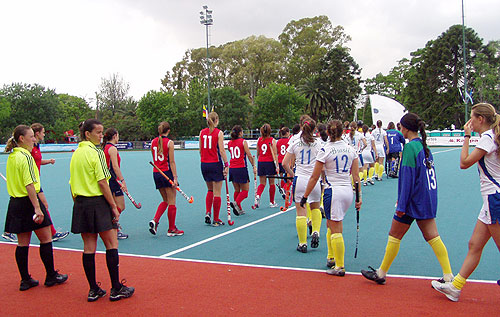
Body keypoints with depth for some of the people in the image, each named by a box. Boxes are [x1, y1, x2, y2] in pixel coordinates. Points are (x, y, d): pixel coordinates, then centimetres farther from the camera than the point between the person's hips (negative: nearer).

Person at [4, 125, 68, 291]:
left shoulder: (11, 156, 10)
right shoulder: (25, 156, -16)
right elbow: (29, 185, -22)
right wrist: (37, 208, -23)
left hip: (15, 203, 8)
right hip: (29, 202, -8)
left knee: (22, 243, 11)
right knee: (46, 239, 5)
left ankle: (25, 279, 18)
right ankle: (51, 276, 14)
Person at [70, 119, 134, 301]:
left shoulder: (76, 153, 10)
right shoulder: (95, 152, -11)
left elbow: (72, 184, 13)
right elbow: (102, 182, -15)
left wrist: (77, 203, 20)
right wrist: (114, 206, -11)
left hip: (80, 203, 7)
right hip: (98, 203, -7)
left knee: (89, 248, 9)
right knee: (112, 245, 2)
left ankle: (93, 290, 15)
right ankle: (116, 289, 6)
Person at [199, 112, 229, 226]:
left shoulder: (202, 132, 5)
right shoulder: (219, 133, -8)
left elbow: (200, 150, 9)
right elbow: (221, 151, -14)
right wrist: (226, 165, -10)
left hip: (204, 164, 5)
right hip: (216, 164, -5)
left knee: (210, 190, 22)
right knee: (217, 193, 3)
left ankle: (208, 213, 7)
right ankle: (216, 220, 7)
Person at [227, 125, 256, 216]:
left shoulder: (229, 143, 9)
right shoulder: (243, 142, -6)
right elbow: (249, 155, -7)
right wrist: (254, 166, 0)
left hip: (232, 168, 6)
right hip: (241, 168, -6)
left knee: (237, 190, 14)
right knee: (245, 190, 2)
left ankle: (239, 209, 14)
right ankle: (236, 203, -19)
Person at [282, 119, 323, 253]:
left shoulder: (295, 143, 3)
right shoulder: (317, 143, 1)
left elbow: (285, 164, 1)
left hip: (299, 179, 0)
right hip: (314, 180, 0)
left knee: (301, 212, 2)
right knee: (315, 208, 24)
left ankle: (302, 244, 6)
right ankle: (315, 232, 6)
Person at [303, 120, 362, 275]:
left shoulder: (325, 150, -8)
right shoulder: (351, 150, 6)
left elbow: (314, 177, -5)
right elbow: (356, 176, 7)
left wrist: (305, 196, 3)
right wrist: (359, 197, 13)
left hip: (333, 191, -6)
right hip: (348, 191, 6)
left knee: (336, 230, 0)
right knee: (331, 225, 22)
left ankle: (339, 267, 4)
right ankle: (331, 257, 27)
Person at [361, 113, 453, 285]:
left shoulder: (410, 147, -15)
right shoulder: (424, 146, 9)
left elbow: (408, 178, -18)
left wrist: (401, 205, -15)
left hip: (414, 200, -8)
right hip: (428, 200, 8)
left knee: (394, 236, 4)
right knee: (432, 236, 9)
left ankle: (381, 274, 16)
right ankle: (448, 276, 7)